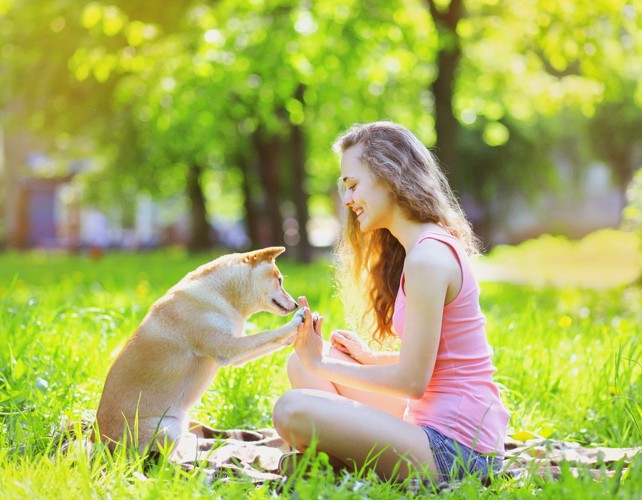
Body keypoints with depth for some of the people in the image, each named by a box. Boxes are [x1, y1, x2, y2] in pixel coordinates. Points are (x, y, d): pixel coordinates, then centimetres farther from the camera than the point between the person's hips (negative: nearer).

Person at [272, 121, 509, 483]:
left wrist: (324, 365, -8)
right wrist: (371, 357, 8)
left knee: (294, 411, -26)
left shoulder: (427, 257, -18)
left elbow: (412, 380, -17)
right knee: (302, 363, 15)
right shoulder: (435, 245, 13)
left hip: (454, 449, -10)